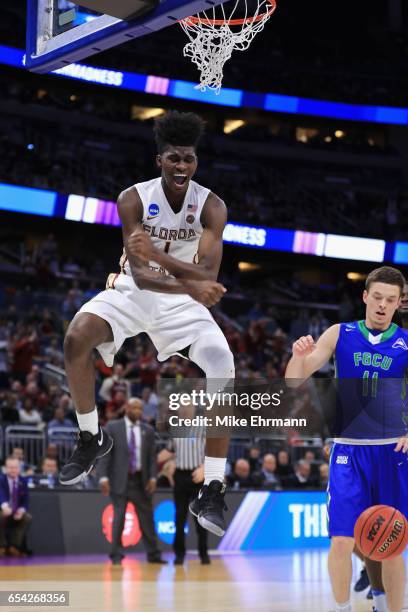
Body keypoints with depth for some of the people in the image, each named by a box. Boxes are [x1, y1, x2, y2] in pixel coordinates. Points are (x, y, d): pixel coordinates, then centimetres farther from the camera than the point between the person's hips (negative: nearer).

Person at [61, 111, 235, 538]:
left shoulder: (211, 206, -15)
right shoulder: (134, 199, -17)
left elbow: (207, 275, -25)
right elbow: (140, 275, -24)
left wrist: (157, 256, -41)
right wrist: (190, 287, -43)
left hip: (182, 300, 0)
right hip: (133, 290, 0)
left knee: (223, 369, -22)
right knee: (76, 339, -28)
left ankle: (212, 492, -16)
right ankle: (91, 439, -2)